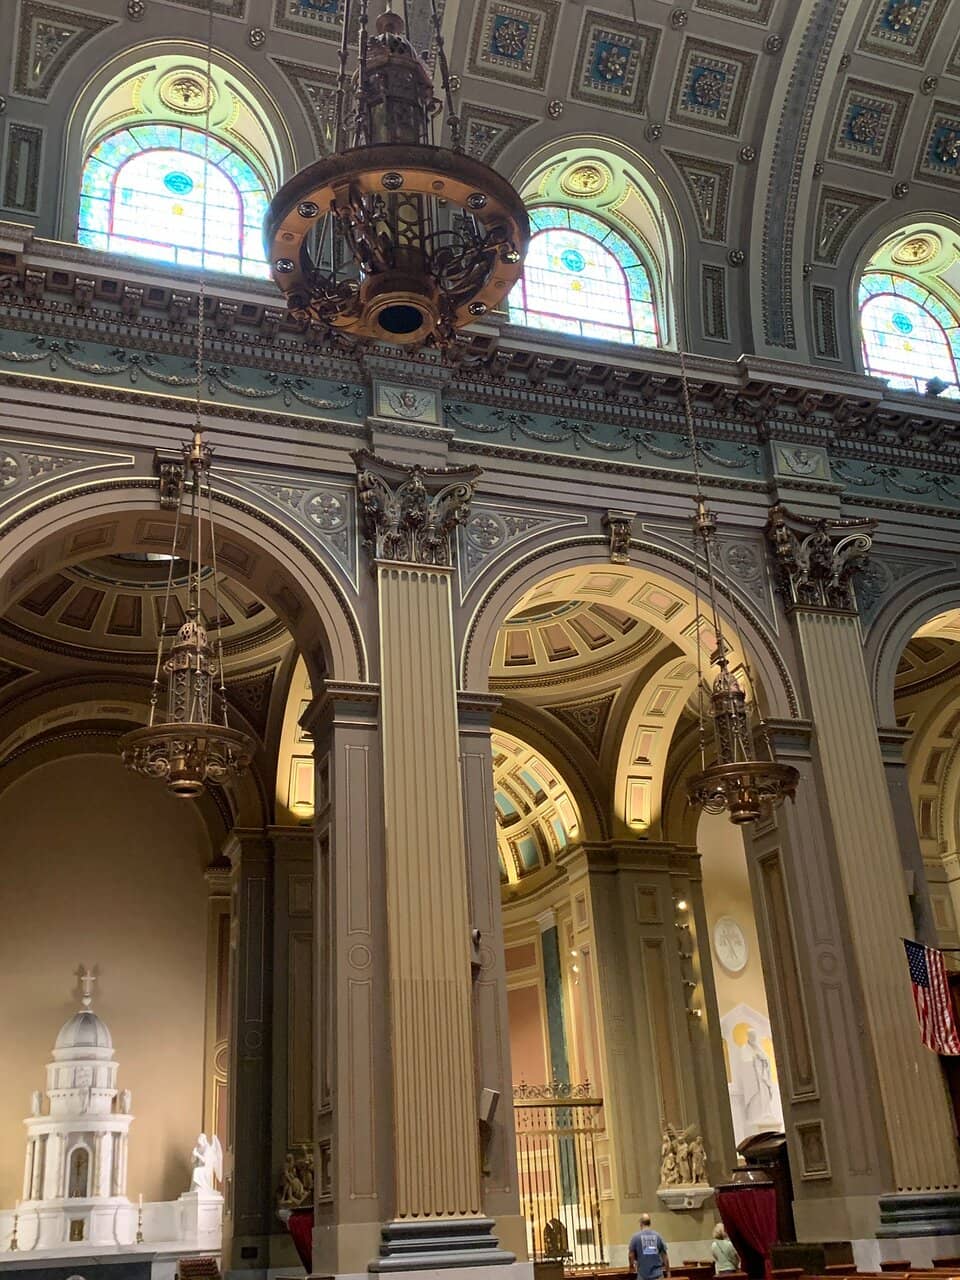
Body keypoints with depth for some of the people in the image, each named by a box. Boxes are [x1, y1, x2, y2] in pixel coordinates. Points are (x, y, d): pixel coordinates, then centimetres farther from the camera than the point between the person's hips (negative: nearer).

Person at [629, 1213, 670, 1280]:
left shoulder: (636, 1237, -6)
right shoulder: (658, 1236, 0)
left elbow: (631, 1255, 0)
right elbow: (664, 1255, 4)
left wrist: (632, 1265, 22)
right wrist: (668, 1271, 14)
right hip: (657, 1274, 2)